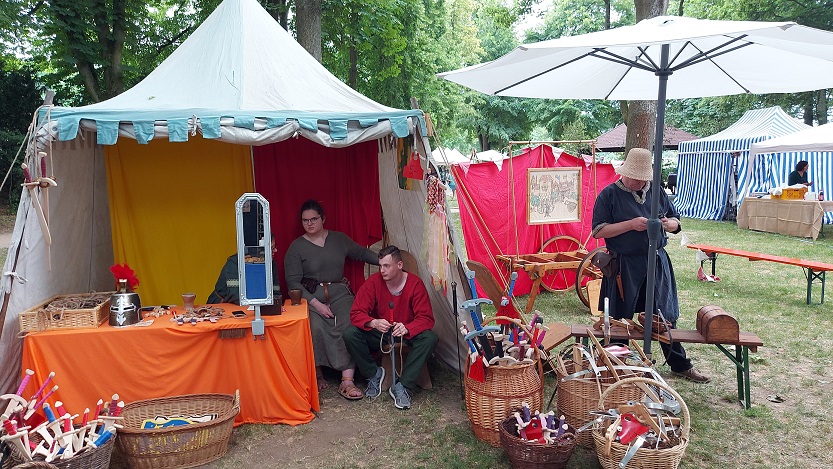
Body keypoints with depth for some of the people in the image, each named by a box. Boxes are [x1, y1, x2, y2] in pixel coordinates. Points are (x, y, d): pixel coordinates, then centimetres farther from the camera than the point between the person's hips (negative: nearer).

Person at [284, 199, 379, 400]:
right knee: (317, 327, -32)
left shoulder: (339, 239, 12)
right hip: (310, 296, -2)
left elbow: (362, 253, 26)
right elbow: (293, 282, -4)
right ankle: (317, 374, -12)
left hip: (339, 292, 2)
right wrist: (316, 304, -15)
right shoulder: (296, 247, 2)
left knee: (348, 327, -27)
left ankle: (347, 381, -28)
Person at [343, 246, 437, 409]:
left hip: (407, 333, -1)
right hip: (378, 333, 1)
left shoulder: (415, 283, -15)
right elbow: (356, 313, -15)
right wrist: (374, 323, -36)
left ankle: (403, 386, -22)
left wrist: (407, 328, -37)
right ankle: (374, 374, -3)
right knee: (350, 334, -24)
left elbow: (426, 318, -17)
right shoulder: (374, 281, -13)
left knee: (429, 338, -30)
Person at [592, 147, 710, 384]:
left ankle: (680, 364, 25)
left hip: (657, 262, 4)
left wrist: (667, 224, -6)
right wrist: (631, 224, -20)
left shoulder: (657, 192, 10)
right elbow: (598, 231, -11)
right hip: (625, 265, -4)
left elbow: (676, 222, 19)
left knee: (666, 316, 12)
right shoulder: (610, 194, -4)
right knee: (620, 320, 6)